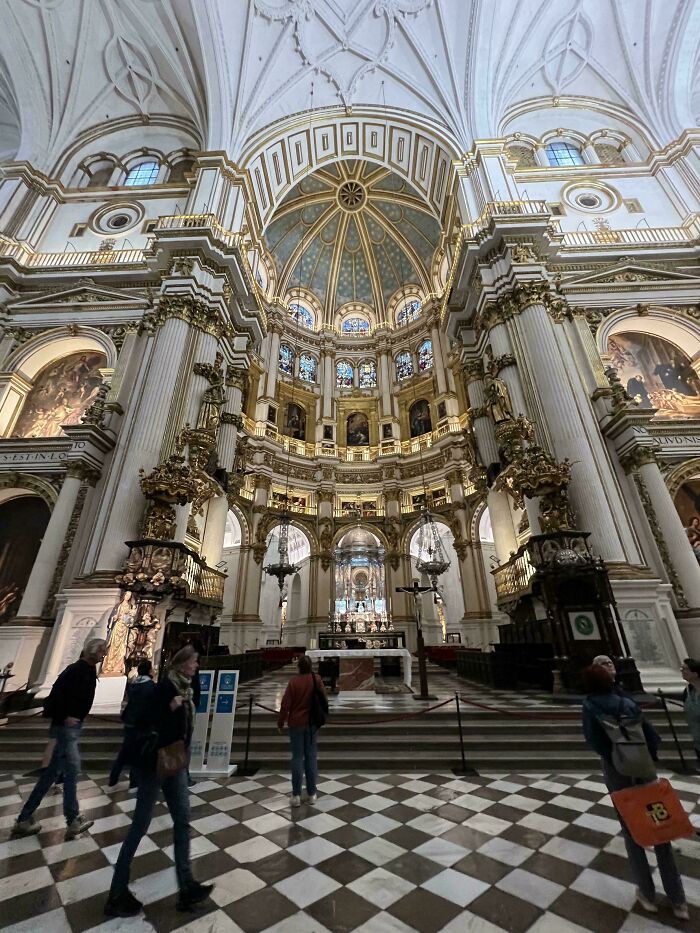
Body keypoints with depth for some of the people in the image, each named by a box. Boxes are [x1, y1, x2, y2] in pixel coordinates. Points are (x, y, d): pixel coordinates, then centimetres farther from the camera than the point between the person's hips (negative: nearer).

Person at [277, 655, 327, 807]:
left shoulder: (294, 681, -16)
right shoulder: (317, 679, -9)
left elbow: (285, 704, -12)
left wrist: (280, 723, 1)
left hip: (296, 723, -2)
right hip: (312, 723, 2)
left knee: (297, 757, 8)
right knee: (311, 756, 12)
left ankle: (296, 795, 12)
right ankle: (311, 794, 20)